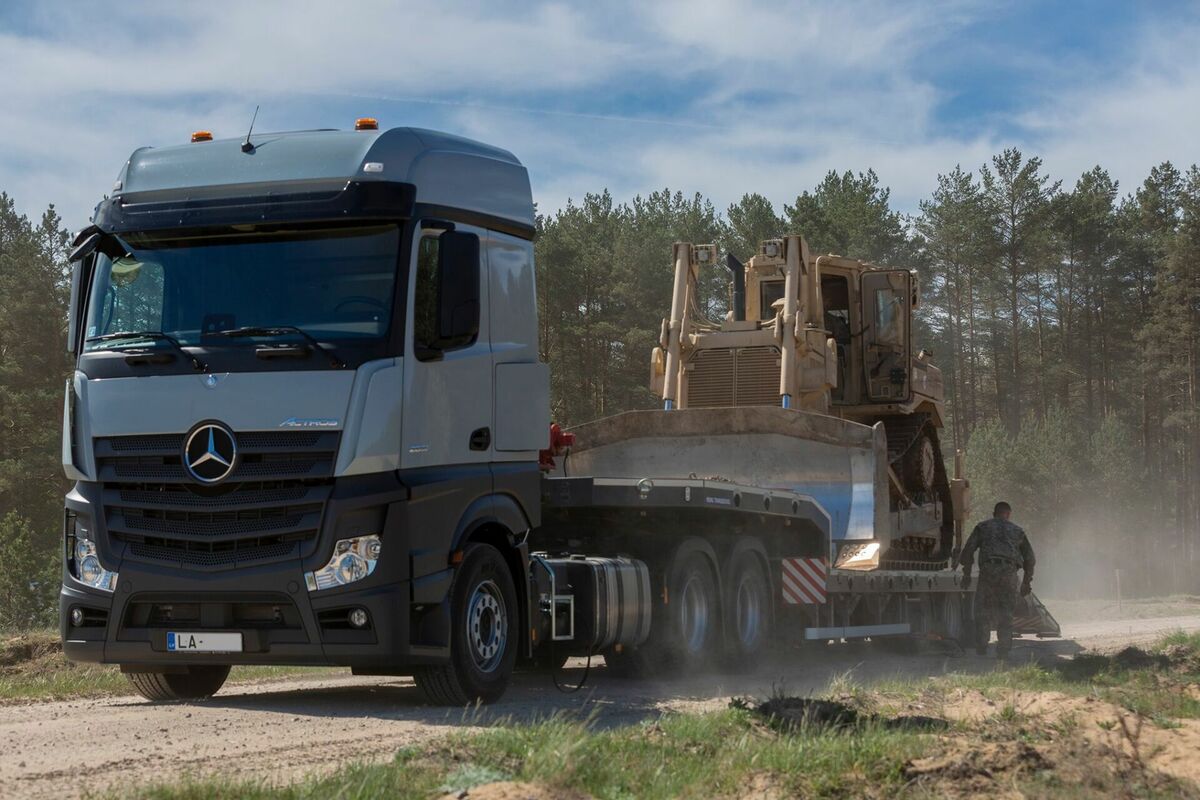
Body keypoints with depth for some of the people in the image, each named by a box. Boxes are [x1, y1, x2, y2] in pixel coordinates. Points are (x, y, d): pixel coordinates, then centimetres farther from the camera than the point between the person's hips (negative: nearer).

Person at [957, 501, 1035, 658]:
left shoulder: (983, 527, 19)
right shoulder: (1017, 531, 24)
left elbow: (968, 550, 10)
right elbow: (1029, 558, 24)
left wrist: (966, 574, 14)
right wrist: (1027, 581, 30)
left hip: (988, 570, -1)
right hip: (1009, 572, 1)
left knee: (982, 610, 4)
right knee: (1005, 612, 8)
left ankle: (981, 649, -3)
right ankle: (1003, 650, 2)